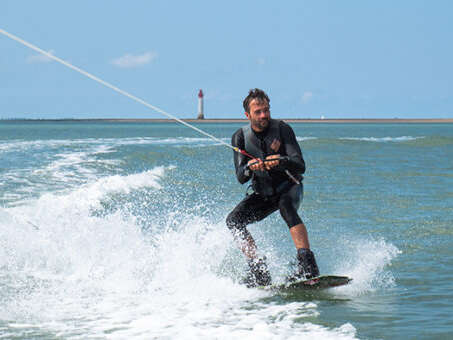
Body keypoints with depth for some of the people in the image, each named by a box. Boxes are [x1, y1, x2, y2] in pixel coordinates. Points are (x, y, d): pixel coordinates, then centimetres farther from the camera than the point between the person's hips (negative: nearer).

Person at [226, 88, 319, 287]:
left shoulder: (282, 129, -16)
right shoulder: (240, 137, -9)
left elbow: (300, 166, -22)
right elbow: (240, 177, -17)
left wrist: (282, 161, -44)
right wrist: (249, 168, -40)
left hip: (289, 187, -4)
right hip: (262, 193, 4)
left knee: (286, 207, -36)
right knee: (233, 220, -17)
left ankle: (308, 265, -45)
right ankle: (259, 271, -17)